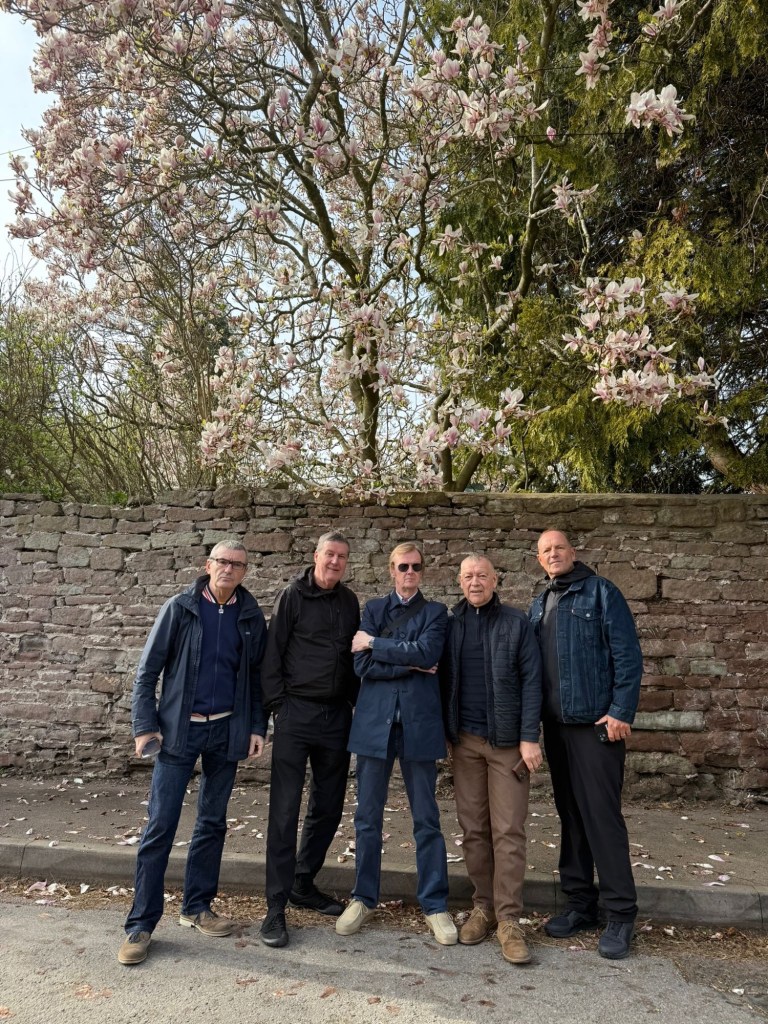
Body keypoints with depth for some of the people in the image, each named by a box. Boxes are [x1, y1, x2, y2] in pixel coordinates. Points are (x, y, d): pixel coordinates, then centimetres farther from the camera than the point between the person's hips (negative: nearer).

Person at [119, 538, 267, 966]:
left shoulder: (251, 616, 1)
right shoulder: (180, 608, -5)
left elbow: (258, 676, 6)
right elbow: (148, 669, -3)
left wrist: (257, 727, -1)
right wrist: (146, 725, -9)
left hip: (227, 730, 3)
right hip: (179, 729, -2)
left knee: (213, 822, 12)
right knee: (160, 825, -1)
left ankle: (198, 906, 28)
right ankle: (141, 924, 12)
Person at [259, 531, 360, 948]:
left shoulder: (350, 602, 9)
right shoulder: (293, 597, -5)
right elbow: (272, 654, -6)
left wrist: (356, 701, 8)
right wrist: (277, 704, -10)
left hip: (336, 715, 5)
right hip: (296, 714, -5)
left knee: (328, 806, 13)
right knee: (285, 810, -1)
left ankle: (303, 883, 32)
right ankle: (276, 906, 10)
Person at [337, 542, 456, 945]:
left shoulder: (435, 612, 7)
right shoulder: (373, 608, 10)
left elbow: (427, 652, -14)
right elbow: (363, 665, -2)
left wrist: (375, 643, -8)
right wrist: (410, 664, -10)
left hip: (418, 721, -1)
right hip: (375, 720, 2)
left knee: (427, 819, 6)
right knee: (368, 817, 10)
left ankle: (435, 905, 20)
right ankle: (364, 898, 27)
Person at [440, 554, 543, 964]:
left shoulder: (516, 623, -1)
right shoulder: (450, 624, 6)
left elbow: (531, 682, -5)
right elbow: (444, 680, 9)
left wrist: (529, 738, -10)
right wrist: (445, 732, 4)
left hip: (507, 741, -2)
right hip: (464, 741, 3)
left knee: (508, 831, 0)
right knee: (473, 829, 10)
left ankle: (509, 919, 11)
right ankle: (483, 907, 23)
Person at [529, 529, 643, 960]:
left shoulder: (601, 592, -4)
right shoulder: (539, 606, 13)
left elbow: (628, 656, -10)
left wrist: (621, 712, -16)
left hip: (596, 724, -6)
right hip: (556, 726, 6)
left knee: (603, 816, -2)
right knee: (570, 814, 13)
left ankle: (621, 914, 12)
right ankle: (581, 903, 26)